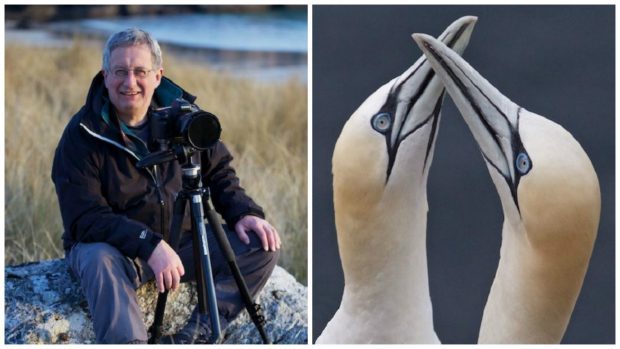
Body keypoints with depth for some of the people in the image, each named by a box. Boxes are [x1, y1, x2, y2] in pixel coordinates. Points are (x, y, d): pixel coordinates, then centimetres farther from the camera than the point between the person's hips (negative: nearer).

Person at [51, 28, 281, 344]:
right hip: (112, 244, -4)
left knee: (262, 246, -13)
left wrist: (242, 212, -10)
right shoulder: (82, 134, -13)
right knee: (99, 260, -38)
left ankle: (195, 334, -24)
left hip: (182, 238, 4)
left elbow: (219, 172, 10)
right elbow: (84, 219, -19)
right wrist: (149, 244, -32)